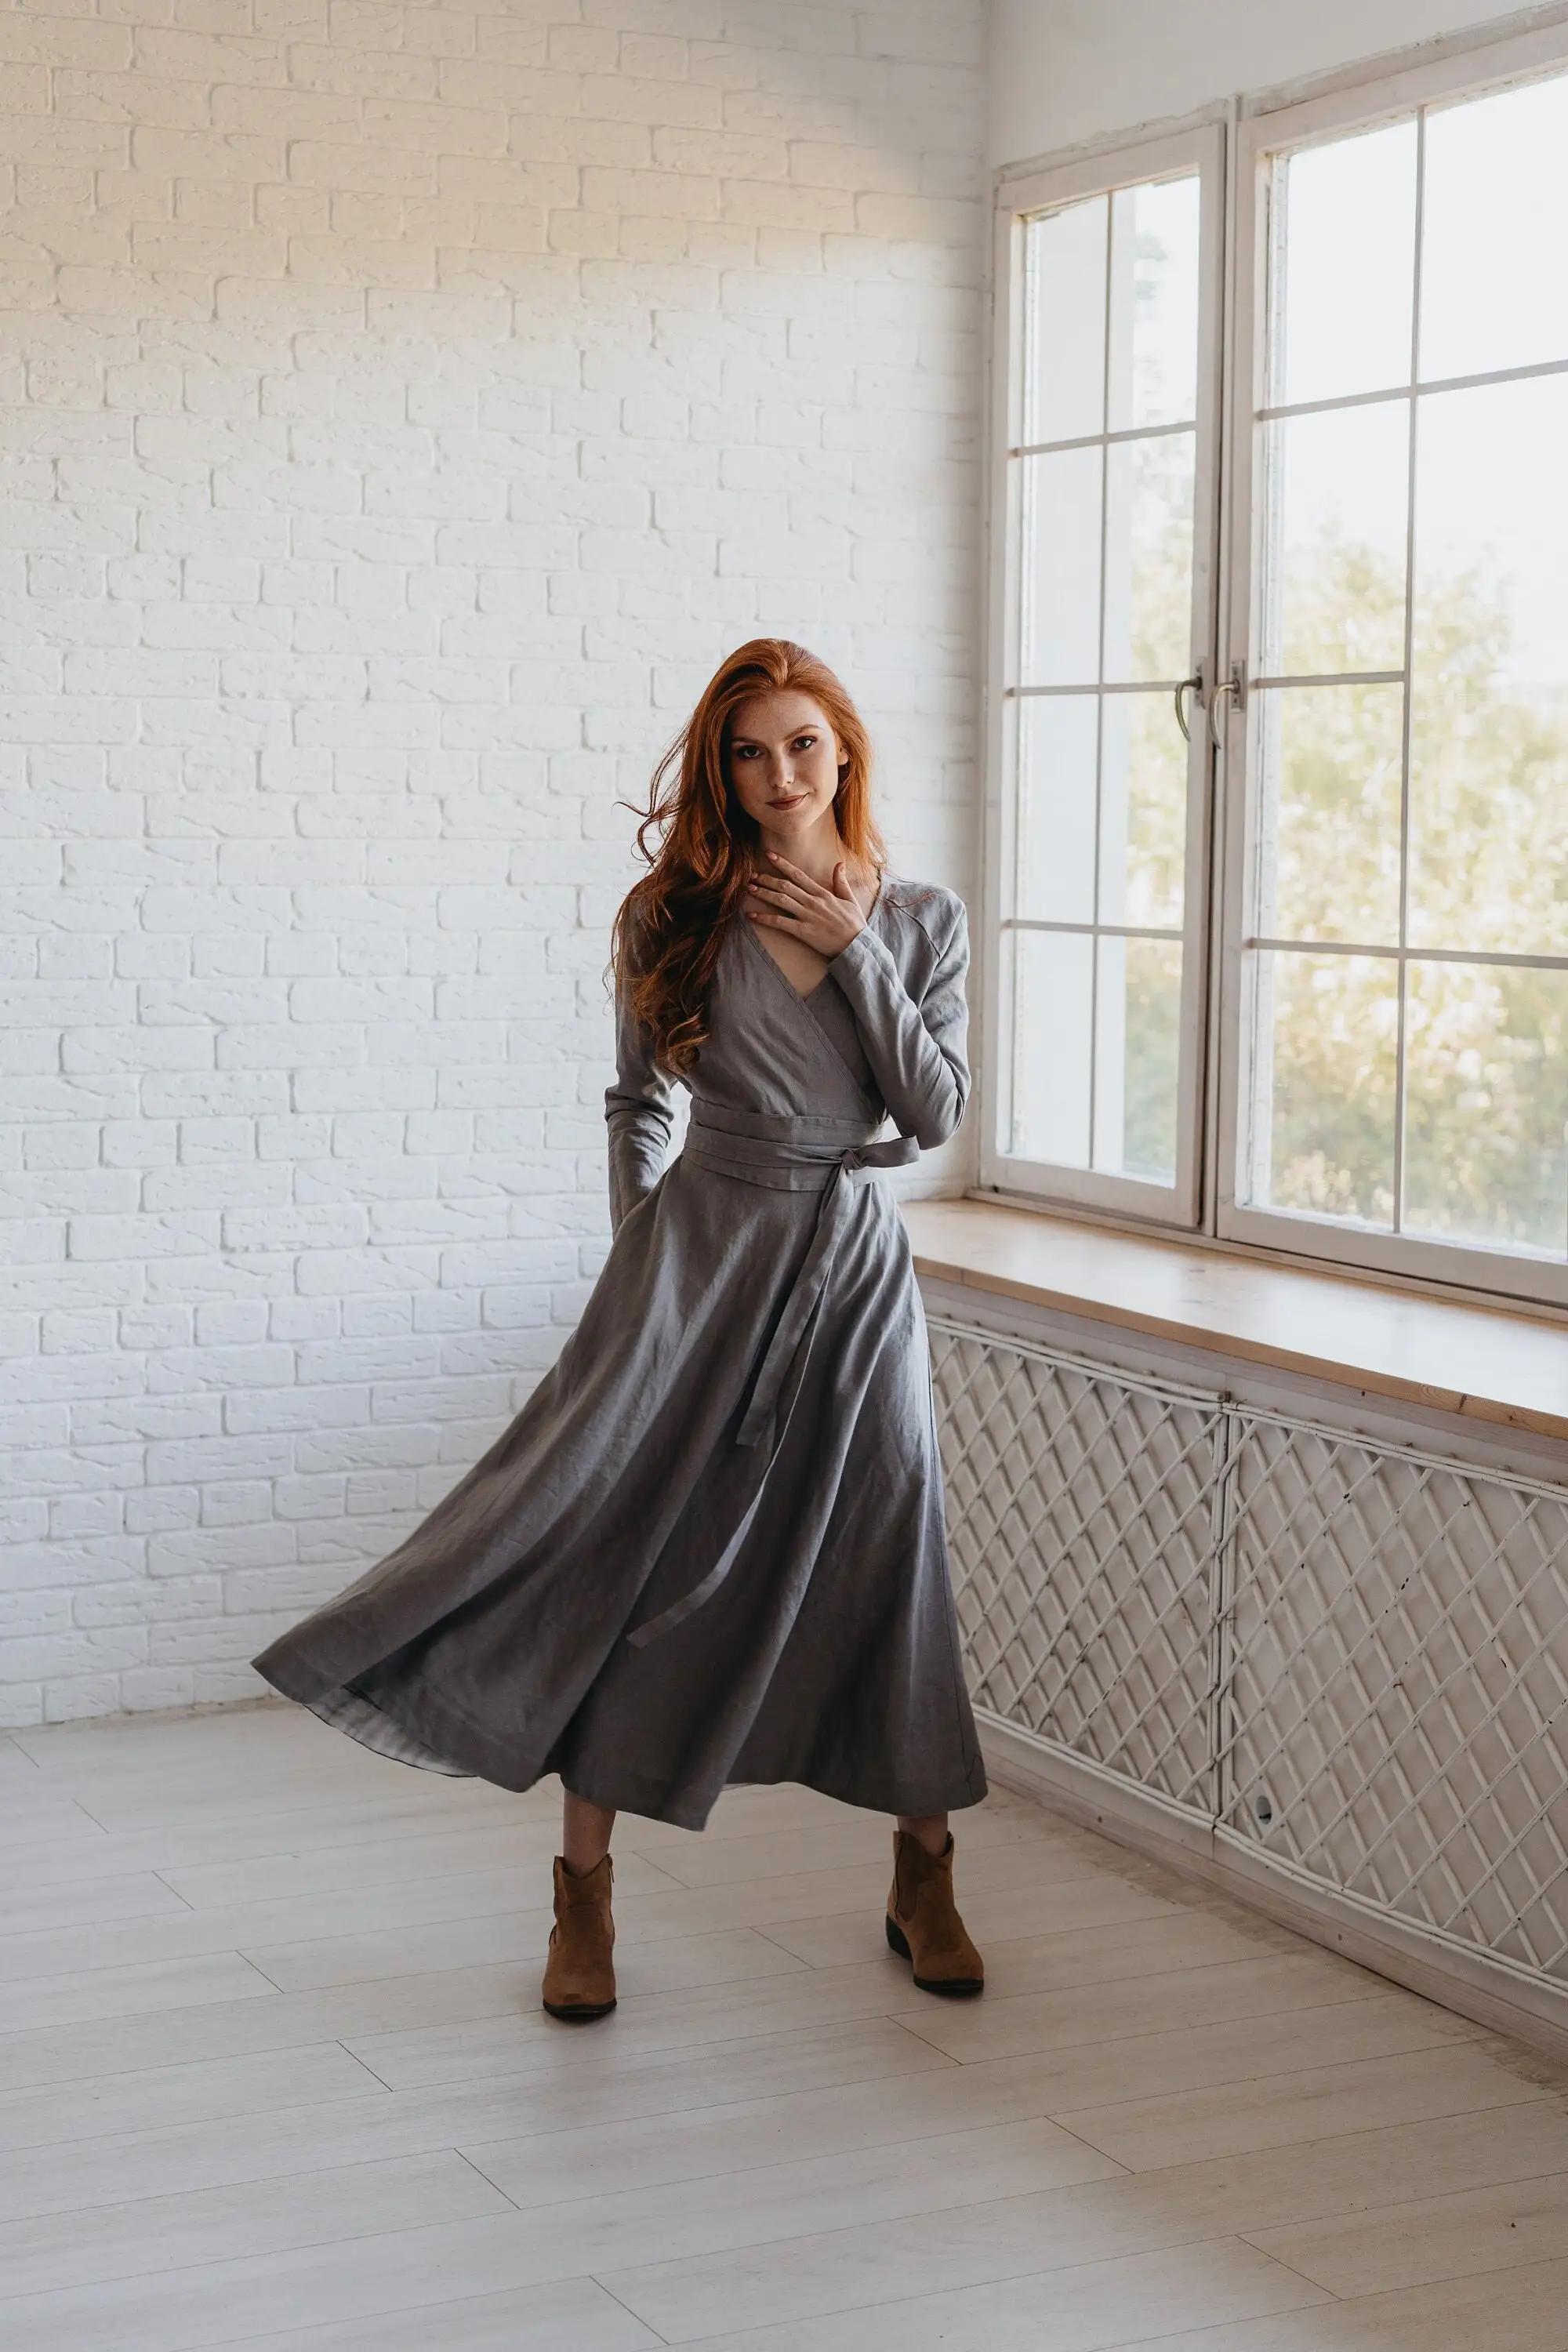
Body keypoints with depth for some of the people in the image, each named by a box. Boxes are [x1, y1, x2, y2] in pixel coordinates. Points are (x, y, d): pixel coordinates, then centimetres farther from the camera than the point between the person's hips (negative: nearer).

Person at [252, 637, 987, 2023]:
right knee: (625, 1543, -5)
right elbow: (636, 1102, 11)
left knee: (888, 1559, 2)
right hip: (704, 1248, 0)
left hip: (856, 1260, 1)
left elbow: (940, 1110, -5)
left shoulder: (920, 919, 4)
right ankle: (585, 1892, 5)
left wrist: (853, 950, -8)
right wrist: (637, 1239, 2)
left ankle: (924, 1882, 20)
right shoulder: (676, 915, 3)